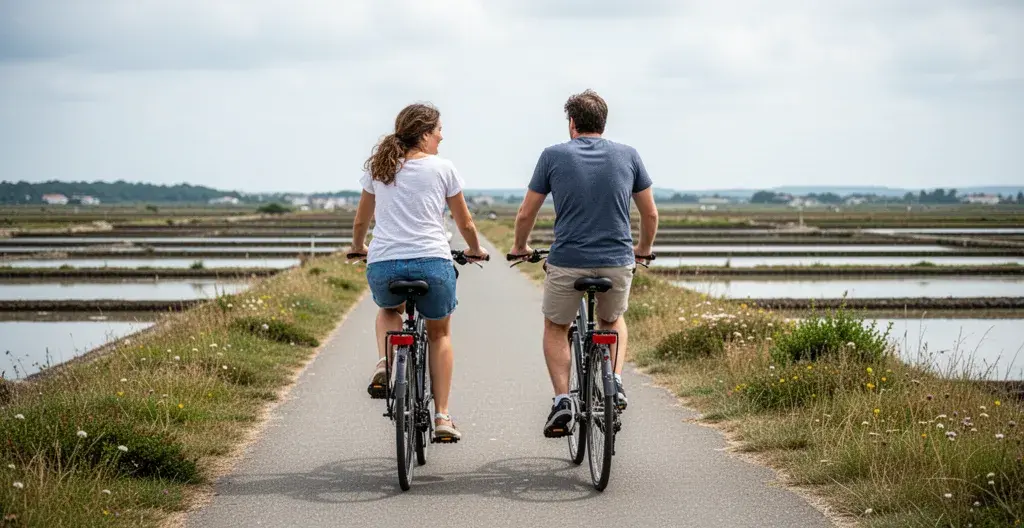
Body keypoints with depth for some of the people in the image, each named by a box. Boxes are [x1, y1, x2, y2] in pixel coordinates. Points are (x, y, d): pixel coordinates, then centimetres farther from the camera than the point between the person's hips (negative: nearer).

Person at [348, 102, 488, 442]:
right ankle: (442, 417, 16)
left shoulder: (378, 167, 13)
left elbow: (361, 219, 25)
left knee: (389, 309, 35)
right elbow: (465, 223, 14)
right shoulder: (442, 168, 6)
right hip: (432, 263, -2)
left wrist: (357, 246, 45)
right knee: (439, 333, 22)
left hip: (382, 265, 2)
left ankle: (383, 365, 6)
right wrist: (476, 251, 34)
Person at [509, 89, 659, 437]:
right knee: (612, 321, 30)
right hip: (618, 262, 2)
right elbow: (651, 215, 11)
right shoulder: (628, 156, 5)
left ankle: (562, 400, 5)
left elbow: (526, 214, 6)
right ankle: (615, 382, 9)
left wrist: (520, 247, 25)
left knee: (555, 328, 21)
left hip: (567, 262, -2)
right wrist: (643, 250, 30)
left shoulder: (553, 156, 1)